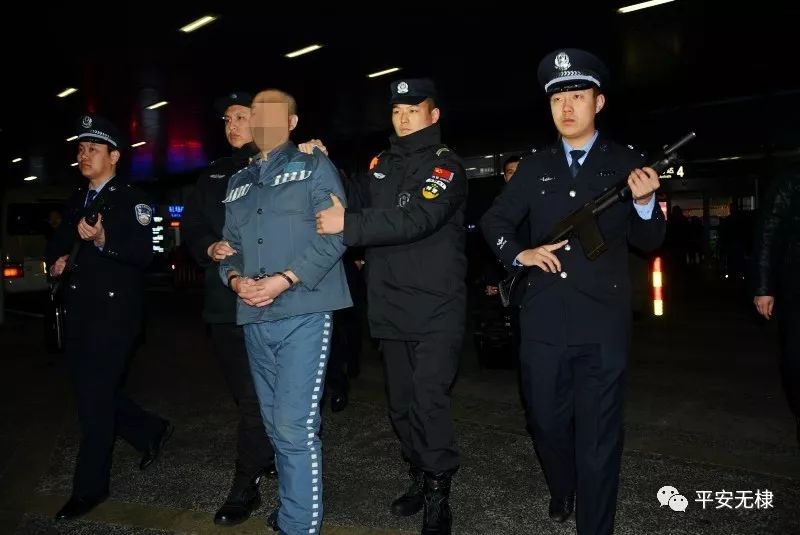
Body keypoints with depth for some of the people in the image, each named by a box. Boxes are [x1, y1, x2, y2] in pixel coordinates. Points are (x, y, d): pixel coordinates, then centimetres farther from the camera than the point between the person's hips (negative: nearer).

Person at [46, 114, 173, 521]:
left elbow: (144, 254, -17)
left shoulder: (132, 200, -7)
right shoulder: (76, 200, 16)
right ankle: (151, 432, 34)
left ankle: (89, 488, 11)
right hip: (79, 309, 8)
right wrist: (57, 260, 4)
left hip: (115, 309, -8)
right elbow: (59, 241, 25)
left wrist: (103, 240, -30)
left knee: (95, 397, -3)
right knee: (89, 392, 14)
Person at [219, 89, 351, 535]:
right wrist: (235, 278, -3)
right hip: (255, 317, 6)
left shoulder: (315, 166, 3)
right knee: (276, 424, 15)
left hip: (303, 312, -6)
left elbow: (334, 235, -9)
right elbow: (230, 244, 19)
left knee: (296, 425, -9)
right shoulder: (238, 182, 21)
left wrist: (286, 279, -18)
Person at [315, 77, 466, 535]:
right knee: (402, 403, 15)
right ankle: (420, 477, 33)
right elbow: (364, 211, 15)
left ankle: (439, 496, 12)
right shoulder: (382, 164, 15)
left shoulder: (445, 165, -7)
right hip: (391, 307, 6)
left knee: (429, 402, -6)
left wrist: (348, 224, -27)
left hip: (436, 309, -6)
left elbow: (416, 219, -23)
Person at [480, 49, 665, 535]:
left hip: (603, 324, -2)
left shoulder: (627, 163, 2)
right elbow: (494, 221, 15)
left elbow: (649, 241, 1)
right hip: (544, 321, 3)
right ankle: (561, 491, 46)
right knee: (547, 423, 18)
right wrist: (519, 254, -2)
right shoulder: (535, 168, 8)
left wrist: (644, 202, -18)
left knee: (599, 437, 6)